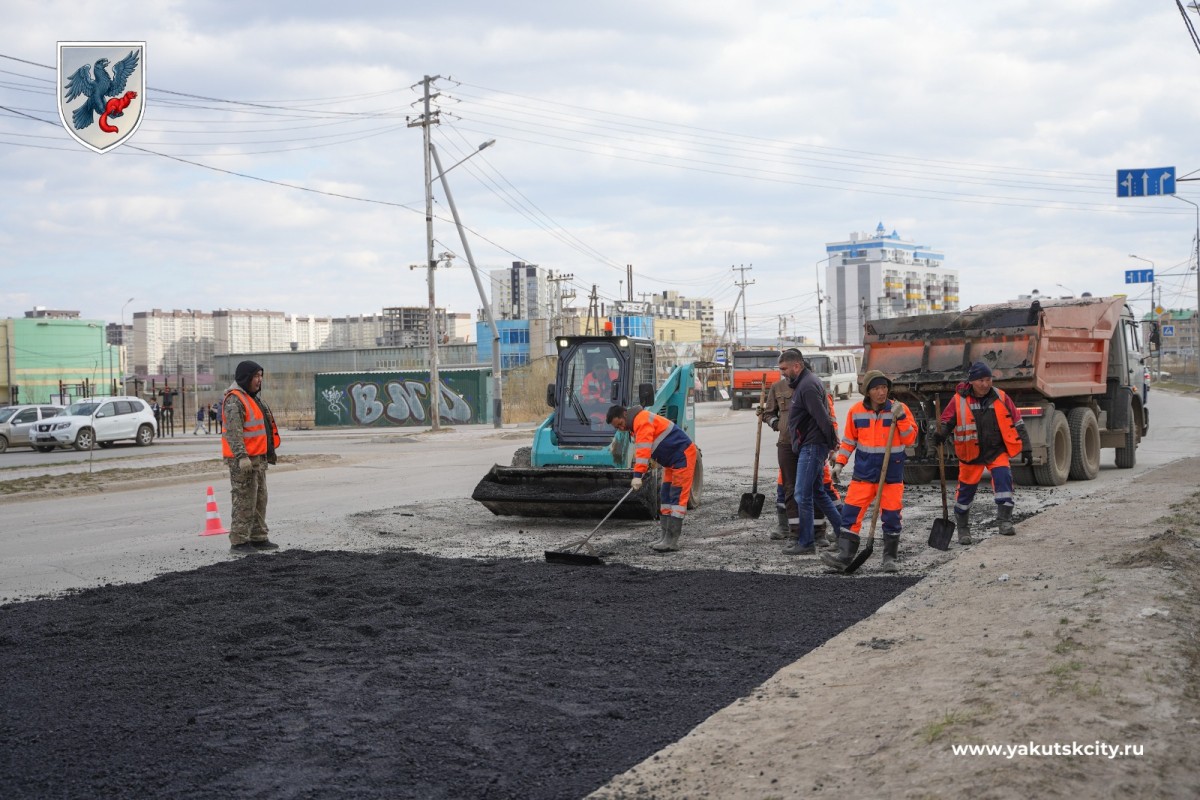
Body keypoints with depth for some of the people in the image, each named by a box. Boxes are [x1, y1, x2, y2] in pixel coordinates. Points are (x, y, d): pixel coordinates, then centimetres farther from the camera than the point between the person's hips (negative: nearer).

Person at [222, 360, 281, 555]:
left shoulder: (254, 398, 18)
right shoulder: (234, 400, -15)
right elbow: (233, 431, -24)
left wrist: (270, 451, 28)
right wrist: (242, 456, -31)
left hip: (258, 458, 10)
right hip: (243, 460, -10)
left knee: (260, 500, 14)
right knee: (245, 501, -9)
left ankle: (258, 538, 22)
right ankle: (238, 541, -5)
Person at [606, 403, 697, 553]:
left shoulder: (642, 420, -21)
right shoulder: (635, 425, 13)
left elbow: (643, 449, -31)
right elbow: (640, 450, 19)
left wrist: (637, 475, -36)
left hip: (684, 456, -11)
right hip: (671, 461, 11)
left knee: (677, 497, -11)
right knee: (665, 496, 11)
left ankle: (672, 541, -13)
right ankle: (666, 537, 15)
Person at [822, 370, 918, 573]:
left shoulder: (899, 409, -4)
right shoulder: (856, 411, 0)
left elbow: (910, 439, -6)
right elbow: (848, 440, 11)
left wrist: (901, 417, -19)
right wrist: (840, 463, 5)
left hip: (892, 474, -1)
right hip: (863, 473, 1)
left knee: (891, 517, 4)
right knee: (851, 514, -6)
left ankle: (890, 558, 19)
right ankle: (844, 556, -5)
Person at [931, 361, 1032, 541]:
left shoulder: (1001, 398, -3)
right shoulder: (959, 400, -8)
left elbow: (1017, 424, 3)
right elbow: (946, 421, 0)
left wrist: (1026, 448, 1)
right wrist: (941, 433, -23)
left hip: (997, 451, 1)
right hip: (970, 454, -1)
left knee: (1003, 477, -22)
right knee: (966, 489, 7)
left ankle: (1005, 520, -15)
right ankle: (963, 528, 25)